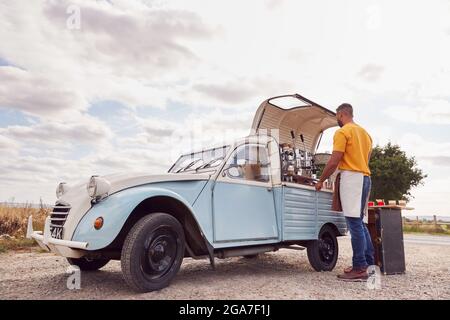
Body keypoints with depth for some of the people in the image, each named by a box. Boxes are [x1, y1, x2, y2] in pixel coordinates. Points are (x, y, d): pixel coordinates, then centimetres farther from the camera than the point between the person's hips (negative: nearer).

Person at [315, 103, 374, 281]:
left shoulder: (342, 132, -6)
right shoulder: (364, 132, 22)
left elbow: (334, 162, -12)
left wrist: (321, 181, -2)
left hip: (351, 177, -9)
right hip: (365, 178, 9)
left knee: (355, 224, -9)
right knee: (360, 223, 13)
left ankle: (360, 269, -8)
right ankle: (368, 263, 17)